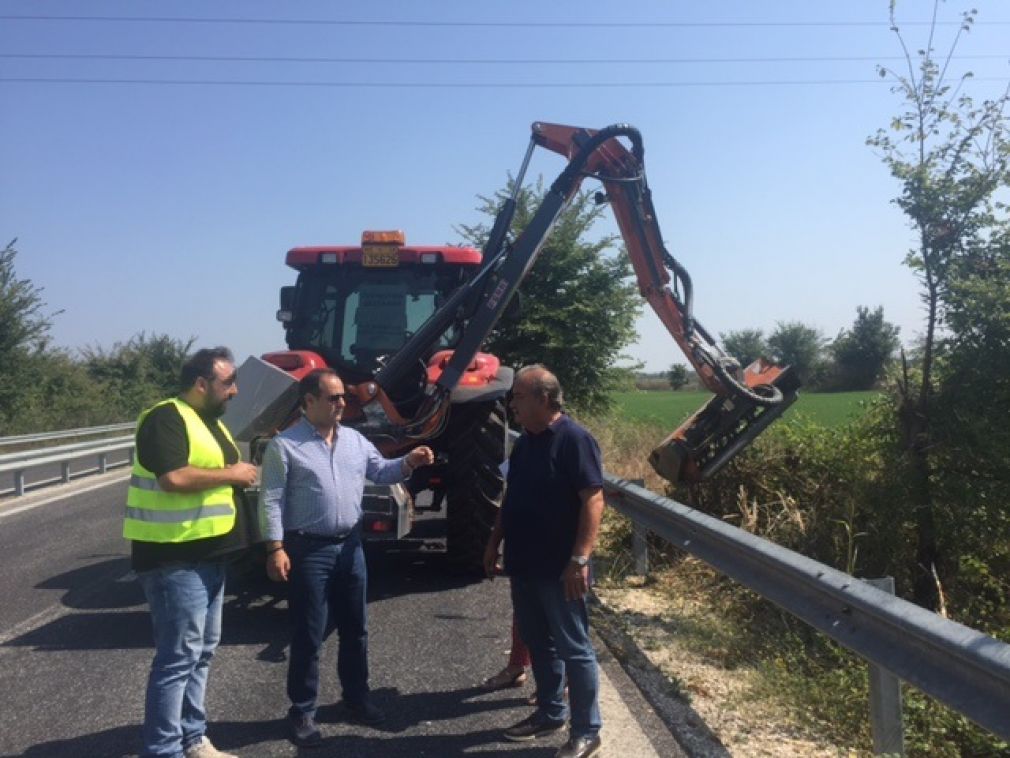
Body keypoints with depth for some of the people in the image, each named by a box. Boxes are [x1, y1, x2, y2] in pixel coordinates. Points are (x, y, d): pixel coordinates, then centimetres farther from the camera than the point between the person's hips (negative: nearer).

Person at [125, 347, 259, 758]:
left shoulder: (212, 421, 15)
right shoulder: (166, 418, -15)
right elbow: (173, 478, -28)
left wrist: (243, 473, 5)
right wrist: (231, 474, -17)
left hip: (207, 556, 10)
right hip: (175, 558, -10)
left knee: (201, 652, 16)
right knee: (179, 656, -5)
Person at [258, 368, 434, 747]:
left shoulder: (355, 440, 8)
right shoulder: (285, 445, -9)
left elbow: (381, 472, 11)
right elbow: (272, 500, -11)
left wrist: (409, 462, -9)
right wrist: (275, 548, -17)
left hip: (349, 545, 6)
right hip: (309, 549, -6)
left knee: (354, 628, 16)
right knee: (308, 634, 2)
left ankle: (356, 696, 33)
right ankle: (302, 710, 17)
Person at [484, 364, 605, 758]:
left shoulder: (574, 439, -16)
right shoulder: (524, 441, 10)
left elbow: (593, 500, -21)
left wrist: (580, 559, -25)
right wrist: (495, 543, 17)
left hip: (559, 569, -8)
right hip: (524, 565, 8)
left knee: (573, 649, 2)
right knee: (539, 644, 18)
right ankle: (549, 713, 34)